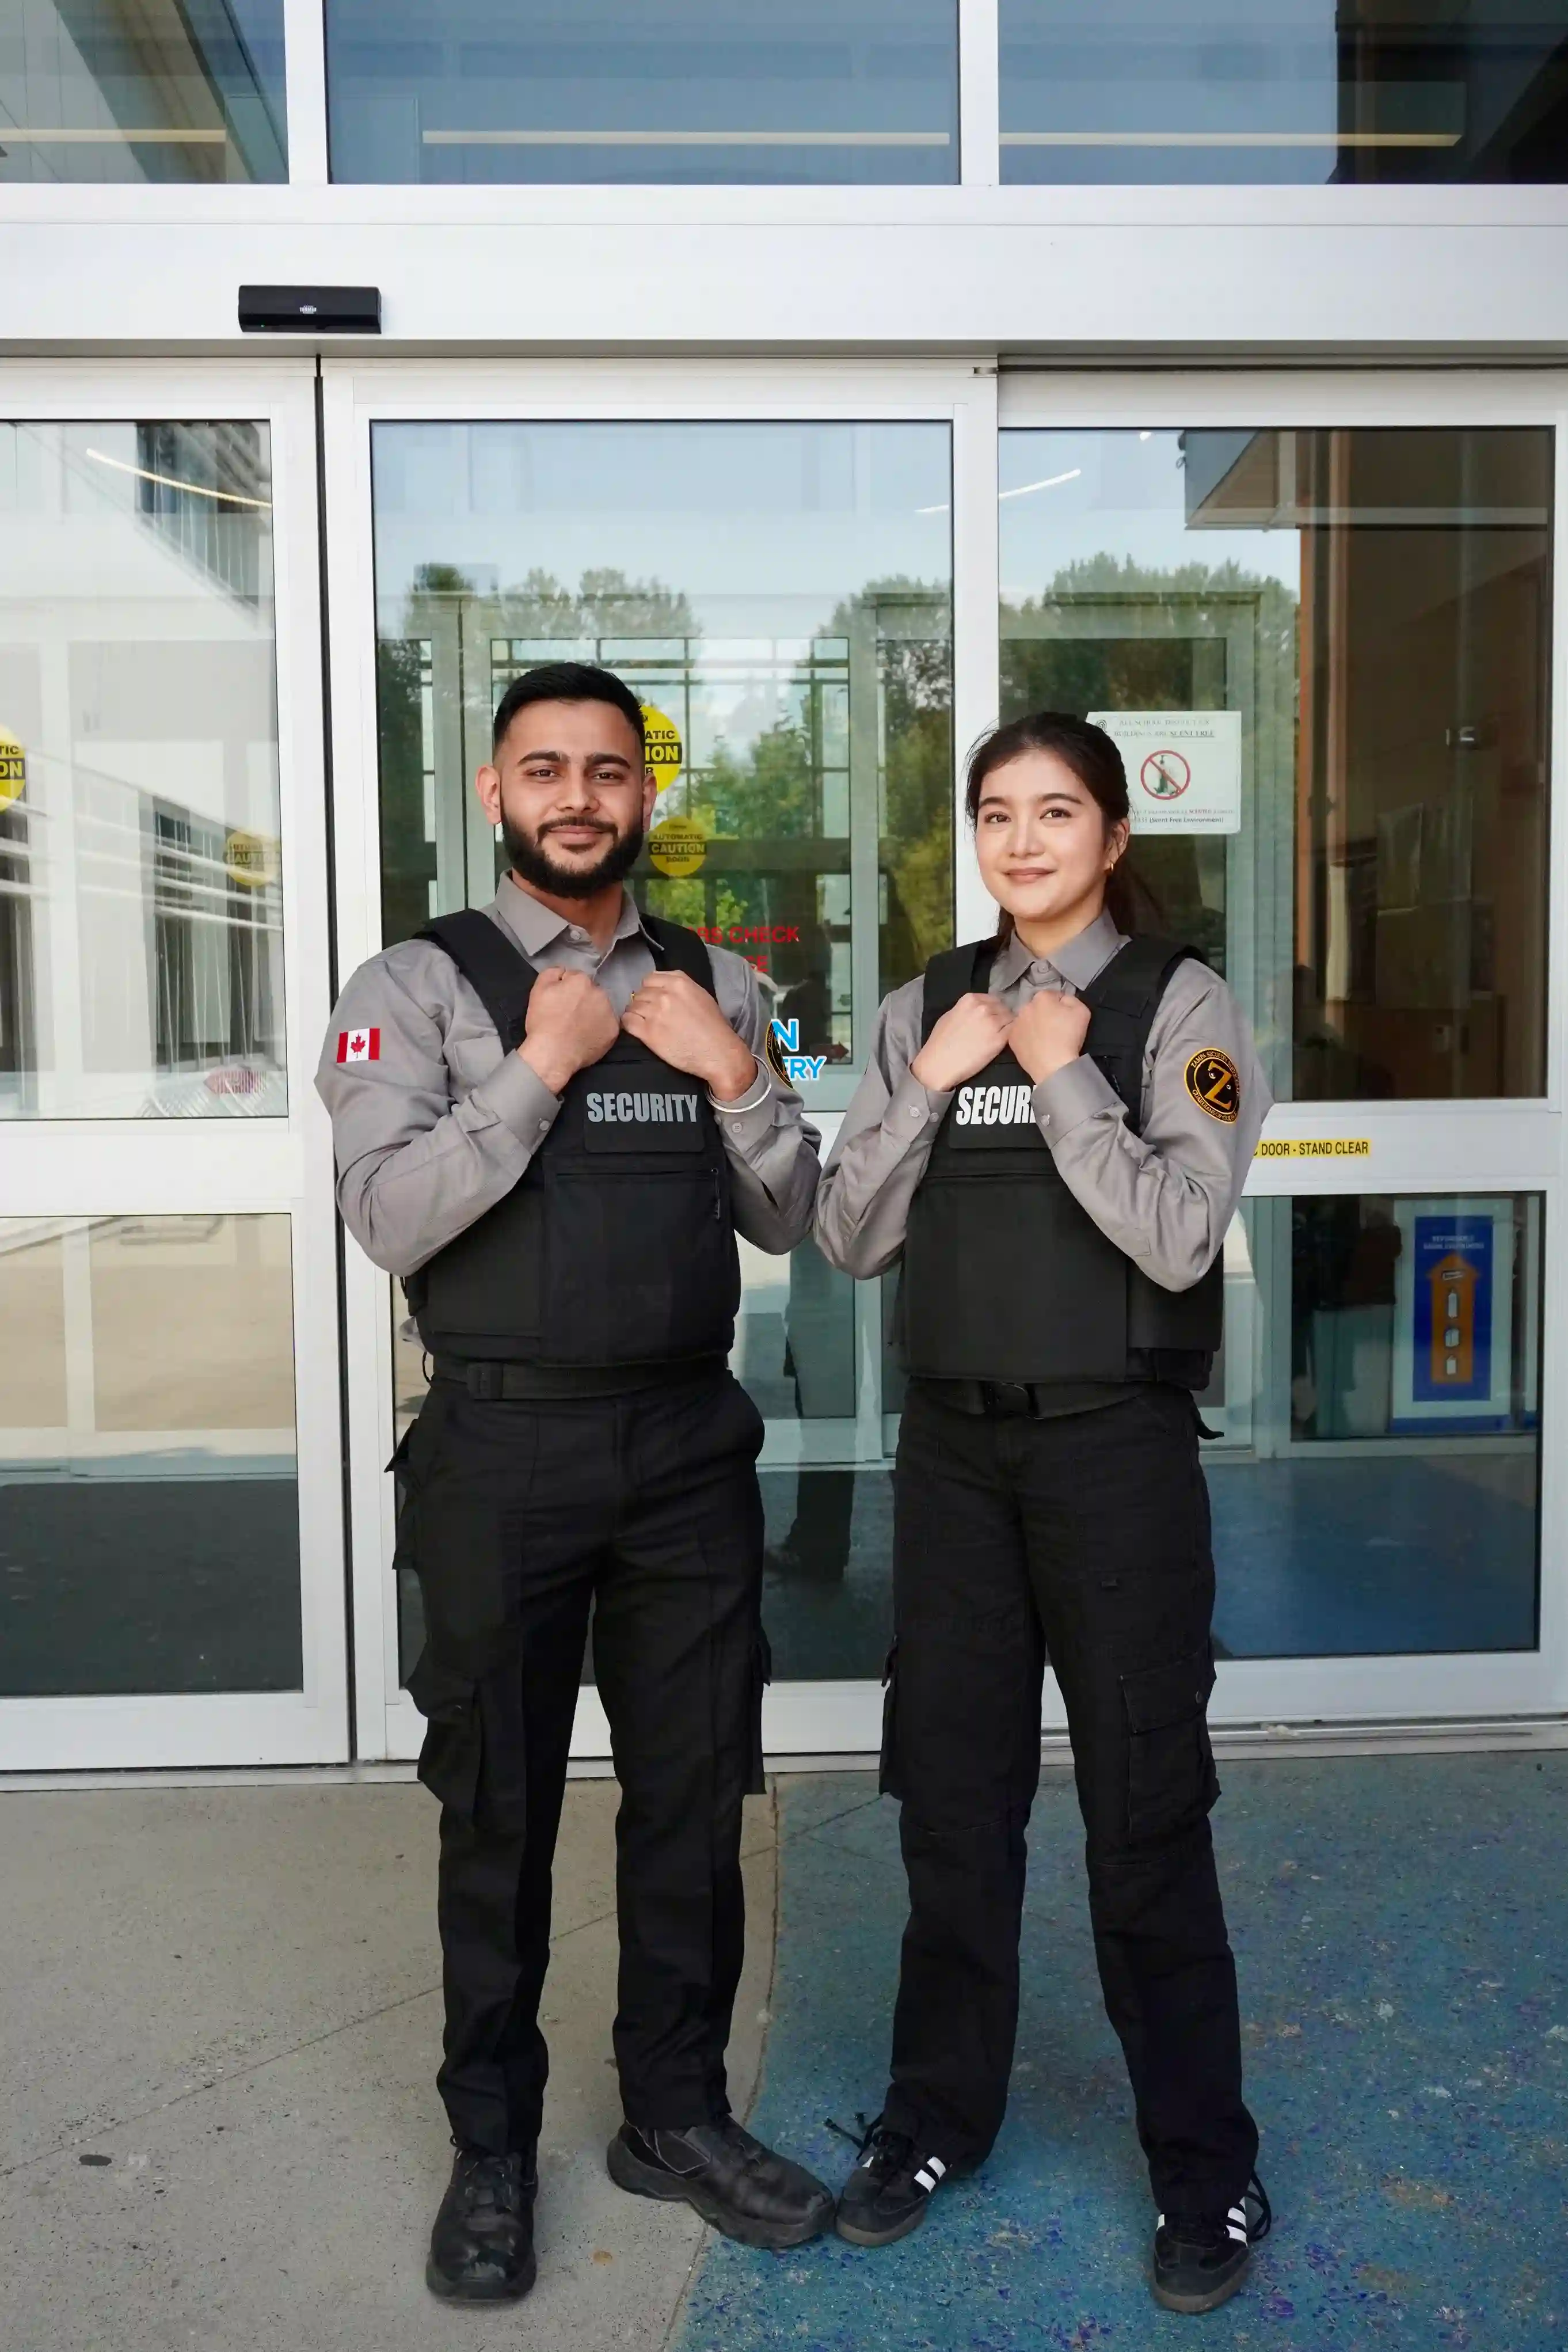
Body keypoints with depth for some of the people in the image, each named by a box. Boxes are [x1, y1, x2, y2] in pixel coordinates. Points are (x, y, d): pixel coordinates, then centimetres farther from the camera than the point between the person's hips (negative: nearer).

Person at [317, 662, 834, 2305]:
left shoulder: (715, 987, 9)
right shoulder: (421, 983, -2)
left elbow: (785, 1220, 9)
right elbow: (386, 1217, -14)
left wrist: (731, 1075, -7)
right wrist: (542, 1065, -16)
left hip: (690, 1444, 4)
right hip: (504, 1450, -3)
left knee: (694, 1798, 13)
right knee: (501, 1812, 11)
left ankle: (677, 2114, 34)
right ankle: (491, 2148, 31)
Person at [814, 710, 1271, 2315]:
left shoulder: (1176, 1004, -4)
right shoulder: (925, 1009, 7)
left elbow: (1179, 1238, -15)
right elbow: (849, 1239, 2)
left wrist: (1062, 1074, -14)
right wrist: (931, 1080, -9)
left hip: (1113, 1447, -3)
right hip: (952, 1445, 4)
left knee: (1143, 1806, 5)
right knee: (950, 1789, 13)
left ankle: (1202, 2163, 24)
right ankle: (940, 2111, 32)